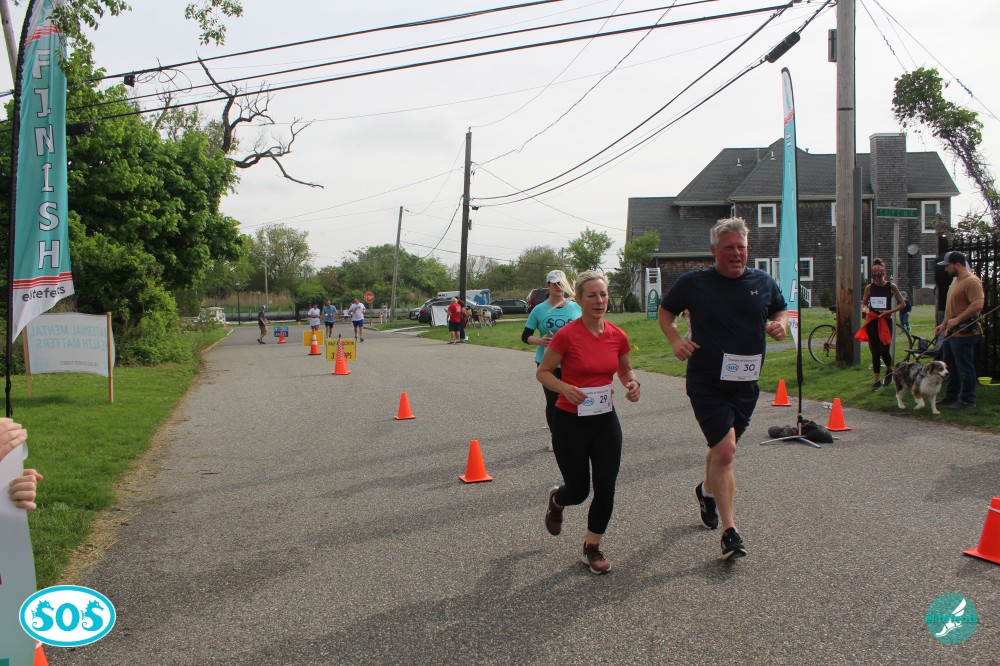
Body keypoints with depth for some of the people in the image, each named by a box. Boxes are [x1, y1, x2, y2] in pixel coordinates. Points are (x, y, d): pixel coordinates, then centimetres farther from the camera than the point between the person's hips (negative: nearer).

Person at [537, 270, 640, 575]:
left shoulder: (618, 336, -3)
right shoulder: (567, 335, -16)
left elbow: (625, 369, 15)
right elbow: (542, 372, -7)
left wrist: (633, 383, -6)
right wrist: (565, 388, -24)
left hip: (605, 420, 4)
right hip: (570, 422, -4)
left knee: (606, 487, 1)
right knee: (578, 490, 6)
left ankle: (592, 548, 22)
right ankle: (556, 500, 45)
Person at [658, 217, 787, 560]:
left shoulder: (763, 282, 4)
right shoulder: (693, 283, -5)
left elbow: (780, 310, 20)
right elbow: (665, 311, 9)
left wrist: (780, 324, -4)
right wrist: (675, 339, -9)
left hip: (746, 383, 4)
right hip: (707, 382, -4)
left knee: (722, 448, 19)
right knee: (725, 451, -15)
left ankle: (707, 490, 51)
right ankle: (730, 532, -8)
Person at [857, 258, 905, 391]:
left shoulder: (891, 287, -3)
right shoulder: (869, 287, 4)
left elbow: (902, 304, -1)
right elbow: (864, 303, 16)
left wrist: (889, 311, -15)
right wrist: (864, 309, -6)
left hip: (885, 321, -2)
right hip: (872, 321, 2)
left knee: (884, 351, -7)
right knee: (875, 352, 3)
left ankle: (889, 370, 26)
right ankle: (877, 380, 11)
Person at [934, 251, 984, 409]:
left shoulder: (972, 281, -16)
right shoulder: (956, 281, 17)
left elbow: (978, 305, -27)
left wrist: (957, 320, -25)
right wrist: (944, 324, 21)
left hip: (964, 333, -10)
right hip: (951, 332, 10)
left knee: (965, 368, -2)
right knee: (951, 366, 17)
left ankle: (968, 400, 6)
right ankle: (951, 396, 28)